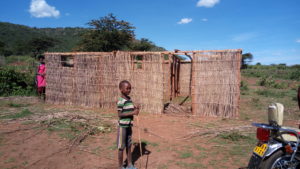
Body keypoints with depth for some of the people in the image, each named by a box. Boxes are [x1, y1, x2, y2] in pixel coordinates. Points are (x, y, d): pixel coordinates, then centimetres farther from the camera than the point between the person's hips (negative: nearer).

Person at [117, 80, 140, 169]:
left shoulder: (129, 99, 7)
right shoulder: (120, 100, -18)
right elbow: (120, 114, -22)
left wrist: (135, 109, -5)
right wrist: (133, 113, -25)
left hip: (129, 125, 8)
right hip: (122, 126, -8)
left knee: (129, 145, 17)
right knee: (121, 147, 5)